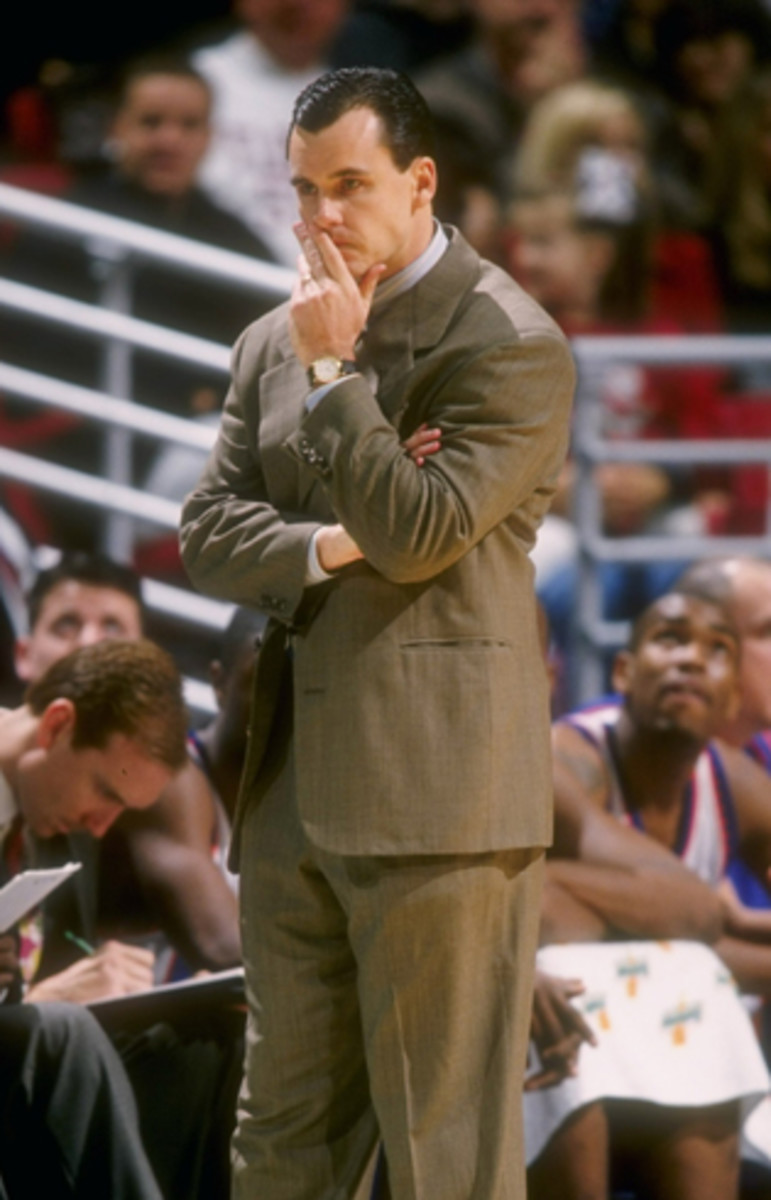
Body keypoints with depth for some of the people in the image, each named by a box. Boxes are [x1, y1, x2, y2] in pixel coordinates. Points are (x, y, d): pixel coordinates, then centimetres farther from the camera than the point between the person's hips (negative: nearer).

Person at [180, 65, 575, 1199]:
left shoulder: (509, 345, -9)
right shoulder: (273, 343, 15)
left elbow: (416, 535, -16)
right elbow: (209, 530, 10)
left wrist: (333, 370, -13)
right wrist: (327, 546, -9)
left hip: (436, 794, -7)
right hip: (296, 790, 7)